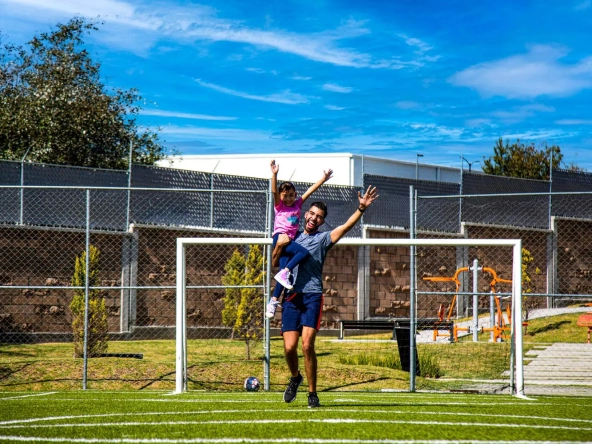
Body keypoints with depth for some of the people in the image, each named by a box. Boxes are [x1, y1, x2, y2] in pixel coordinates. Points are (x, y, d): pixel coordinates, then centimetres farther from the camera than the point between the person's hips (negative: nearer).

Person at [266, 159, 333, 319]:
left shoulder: (298, 204, 19)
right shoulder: (279, 206, 7)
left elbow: (310, 190, 17)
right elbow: (274, 191, -10)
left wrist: (324, 179, 14)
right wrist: (274, 174, -25)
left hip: (289, 241, 5)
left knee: (286, 272, -6)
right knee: (303, 251, -27)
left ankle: (273, 301, -6)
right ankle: (284, 273, -26)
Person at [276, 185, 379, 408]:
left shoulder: (323, 238, 9)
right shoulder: (292, 237, 19)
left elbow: (346, 226, -7)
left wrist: (361, 208, -22)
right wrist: (279, 245, 4)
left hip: (312, 297, -2)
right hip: (291, 297, 2)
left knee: (307, 345, -14)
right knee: (289, 347, -5)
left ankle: (312, 393, -3)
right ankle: (295, 378, 26)